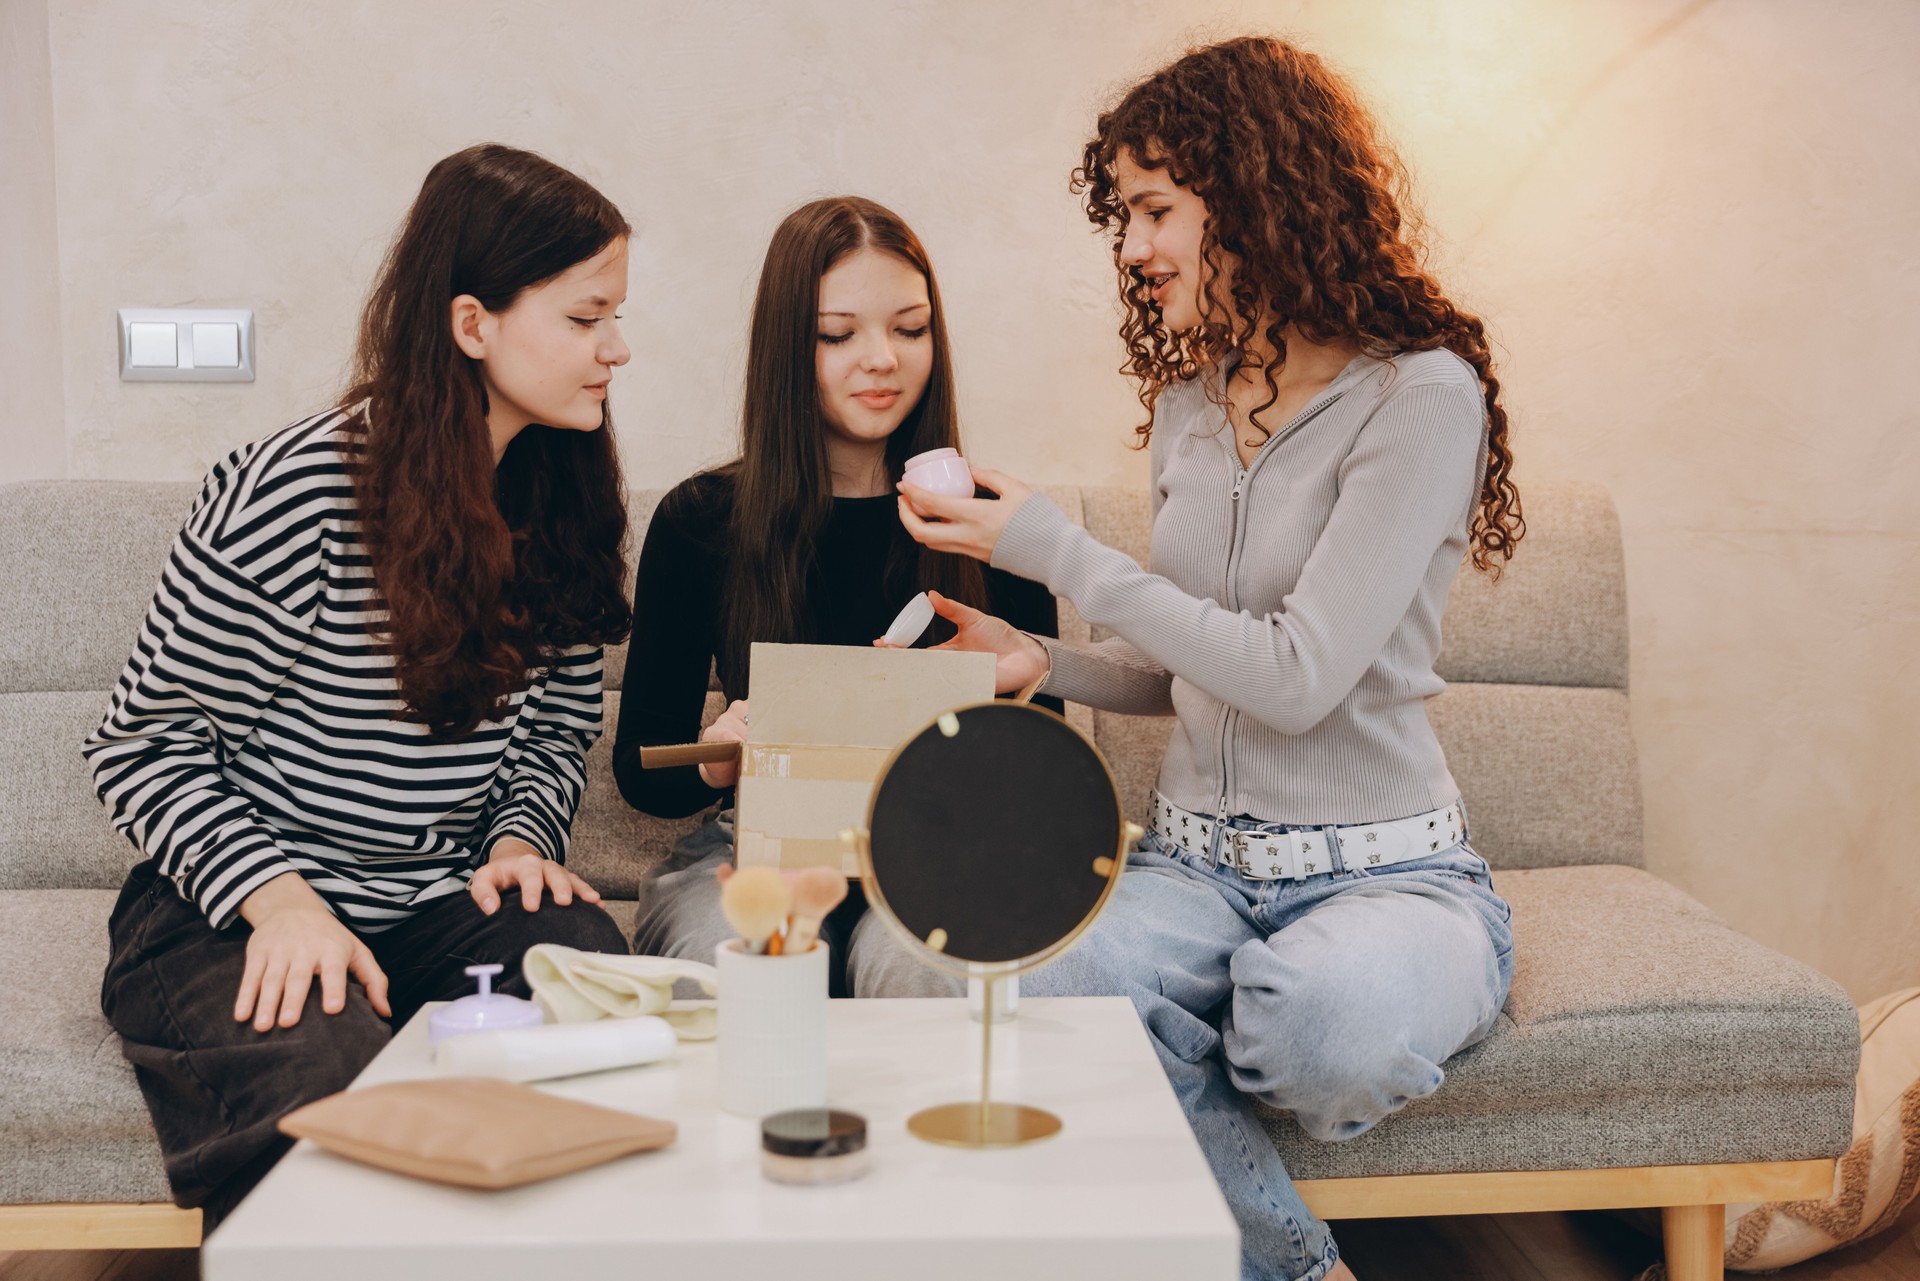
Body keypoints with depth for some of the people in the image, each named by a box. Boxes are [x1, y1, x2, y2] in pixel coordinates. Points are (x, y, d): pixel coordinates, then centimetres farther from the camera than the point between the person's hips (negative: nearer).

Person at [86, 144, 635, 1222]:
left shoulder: (563, 502, 6)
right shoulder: (294, 497, -15)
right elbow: (144, 748, -9)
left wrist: (519, 838, -3)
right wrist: (279, 900, -21)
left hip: (445, 904, 5)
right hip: (234, 918, -5)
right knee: (335, 1075, -36)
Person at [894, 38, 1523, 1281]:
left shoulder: (1422, 395, -11)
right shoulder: (1190, 399, 12)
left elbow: (1294, 677, -19)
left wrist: (1056, 549, -14)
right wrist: (1040, 660, 2)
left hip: (1386, 871, -5)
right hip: (1197, 859, 5)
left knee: (1322, 1015, -39)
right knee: (1049, 991, -29)